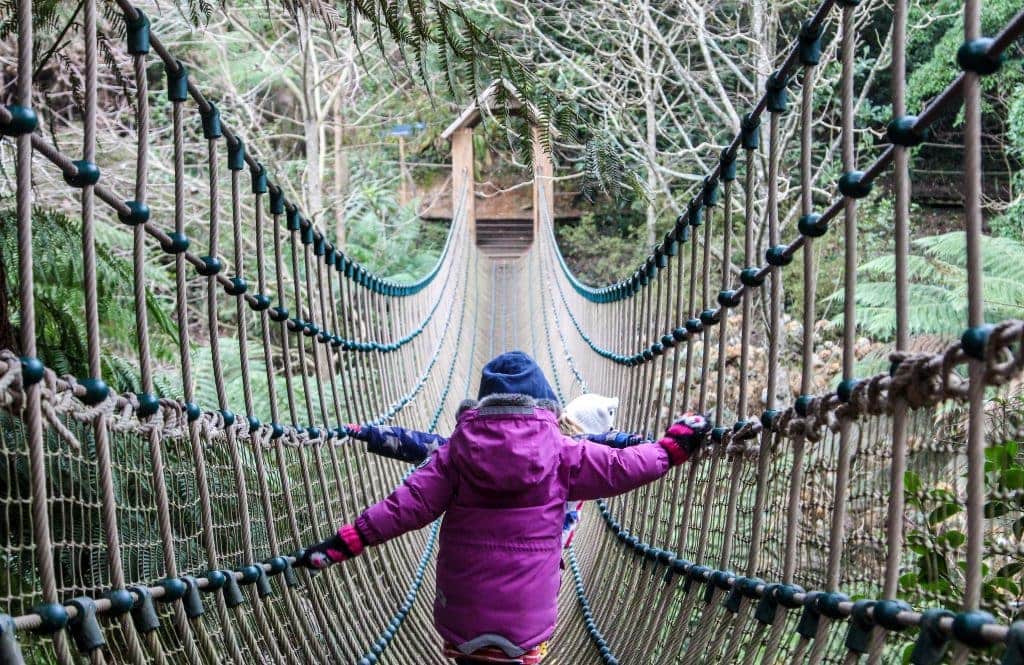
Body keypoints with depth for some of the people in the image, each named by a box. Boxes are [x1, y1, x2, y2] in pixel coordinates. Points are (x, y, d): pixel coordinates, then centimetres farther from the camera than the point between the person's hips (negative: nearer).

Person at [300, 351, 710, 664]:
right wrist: (674, 447, 17)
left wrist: (343, 543, -4)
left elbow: (407, 504, -7)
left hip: (462, 612, 2)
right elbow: (620, 469, 3)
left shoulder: (458, 450, -2)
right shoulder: (559, 452, -5)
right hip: (525, 616, -2)